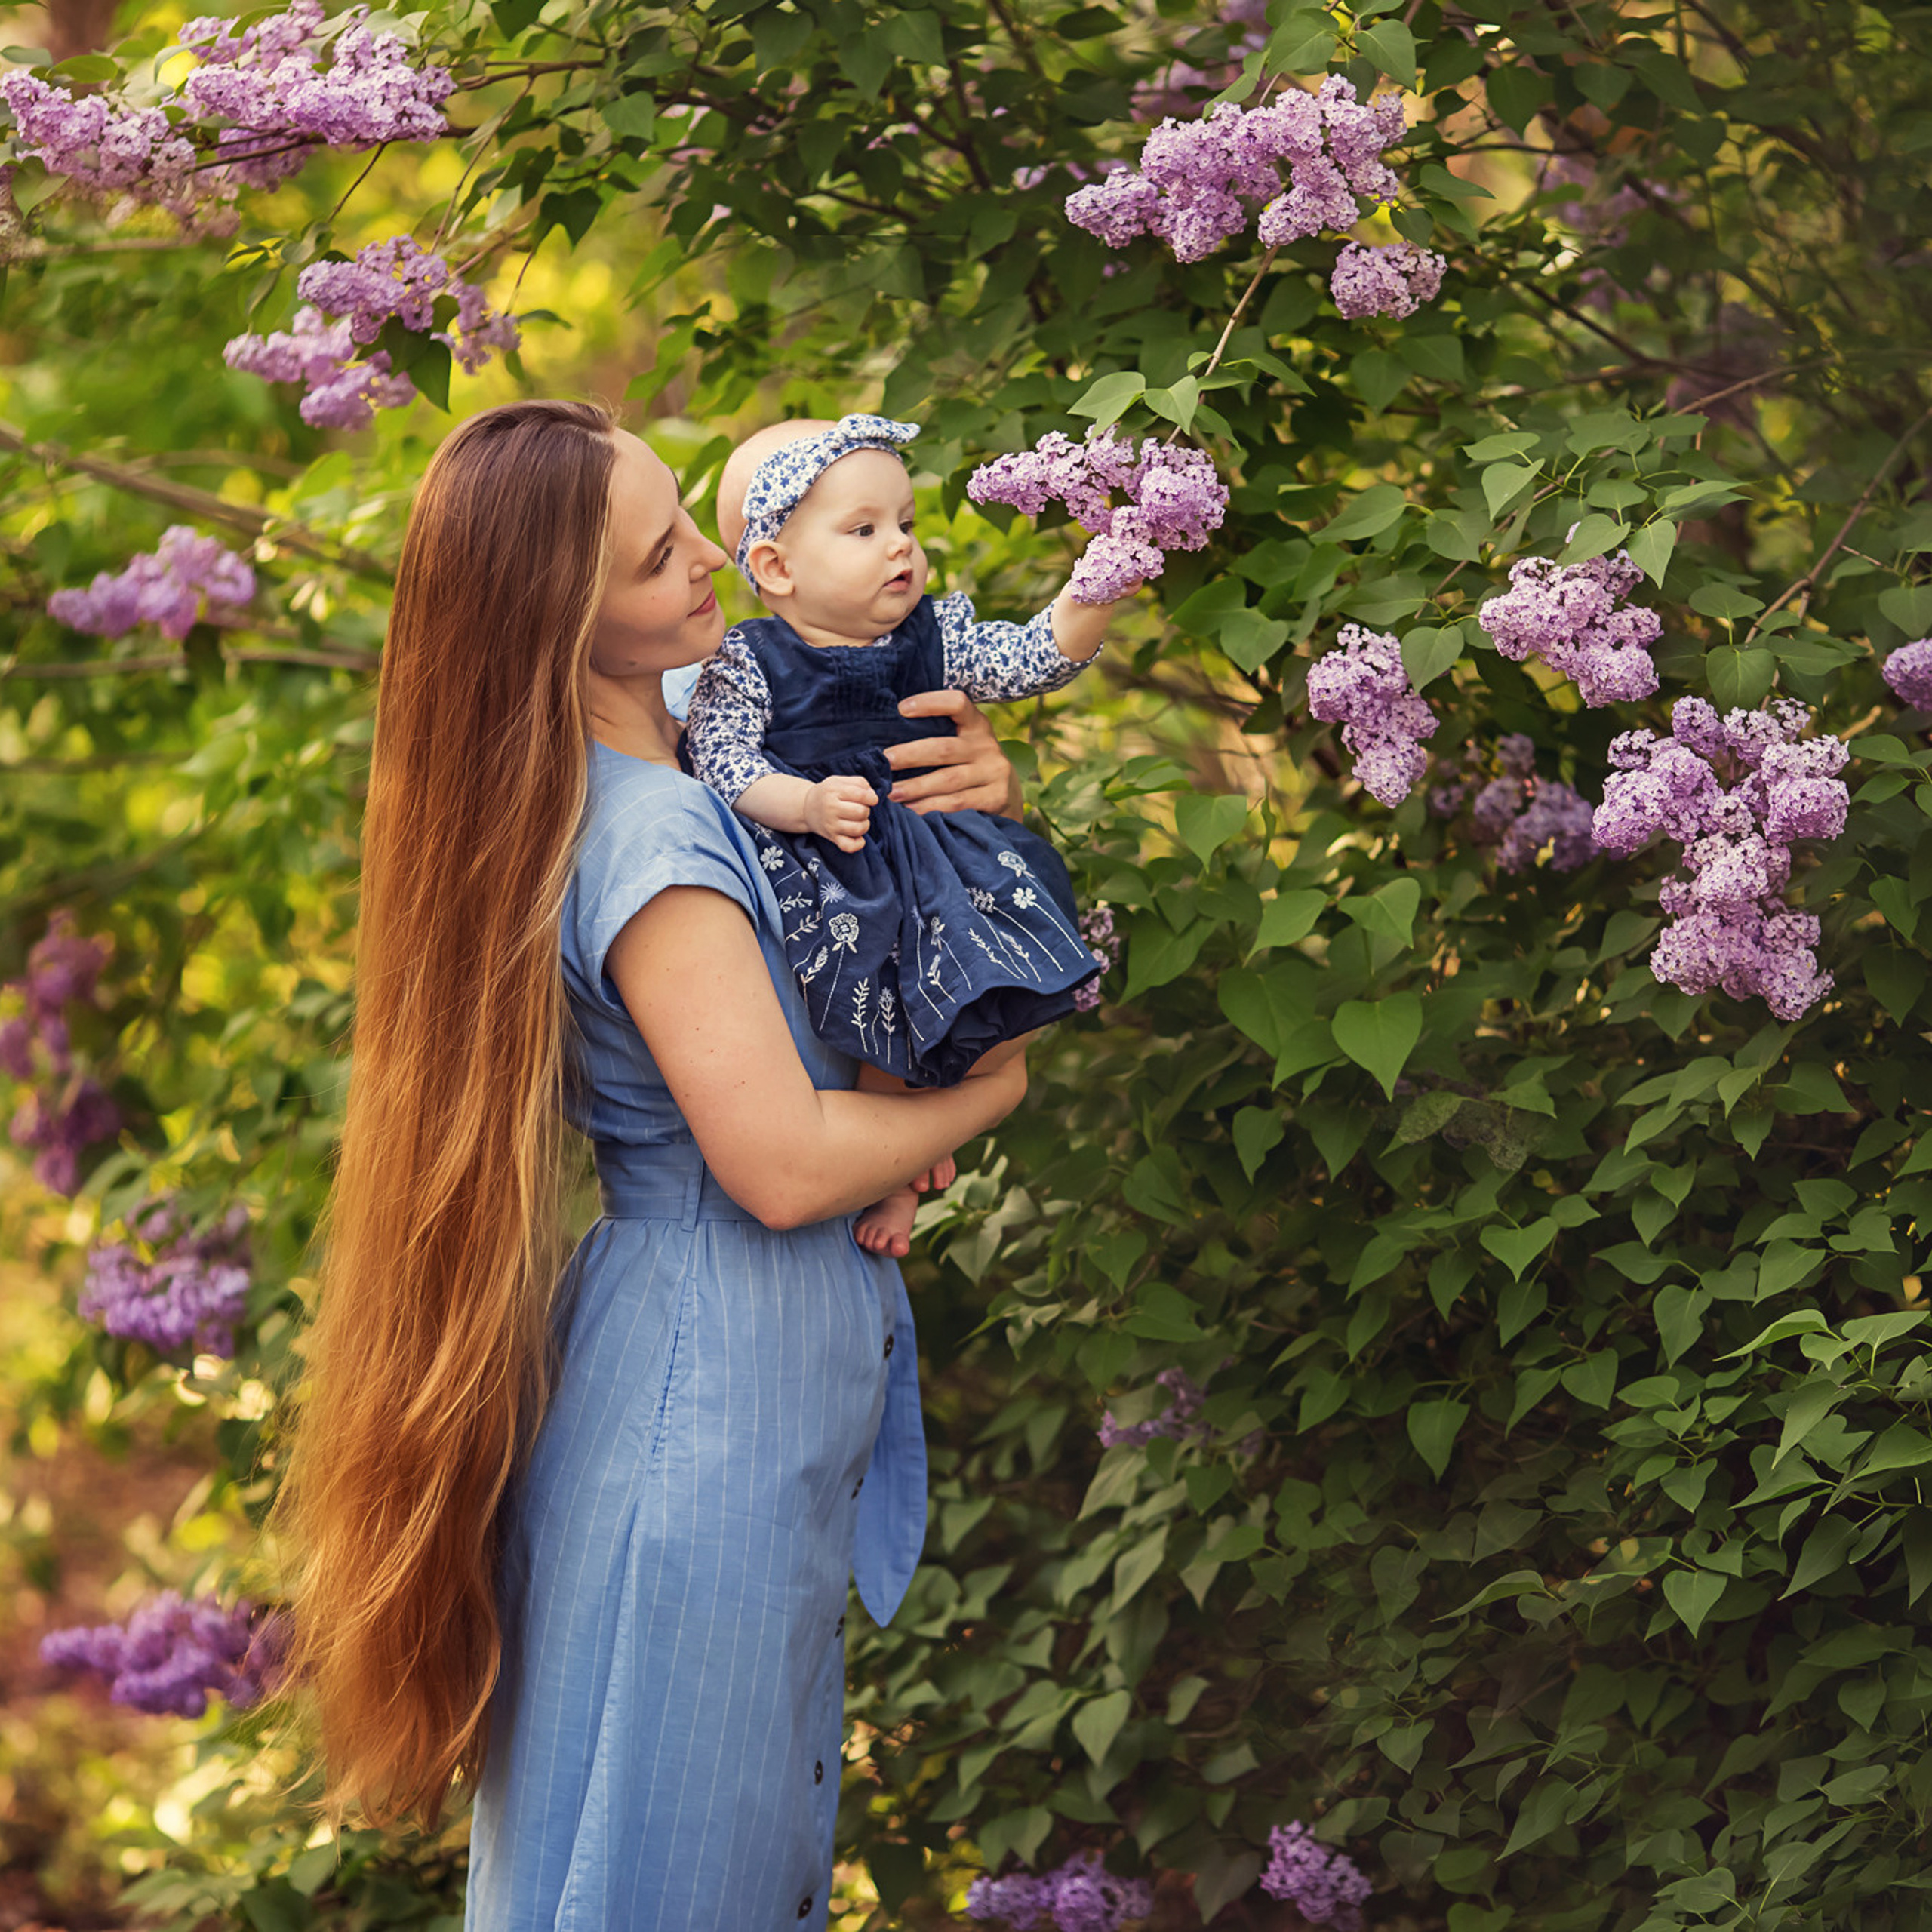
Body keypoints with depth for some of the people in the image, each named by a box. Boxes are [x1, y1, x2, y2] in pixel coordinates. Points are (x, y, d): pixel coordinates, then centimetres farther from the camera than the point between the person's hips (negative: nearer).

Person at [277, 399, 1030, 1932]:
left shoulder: (687, 735, 5)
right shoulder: (646, 839, -23)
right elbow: (782, 1163, -25)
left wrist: (975, 795, -3)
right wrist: (987, 1088, -9)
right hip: (717, 1393, -10)